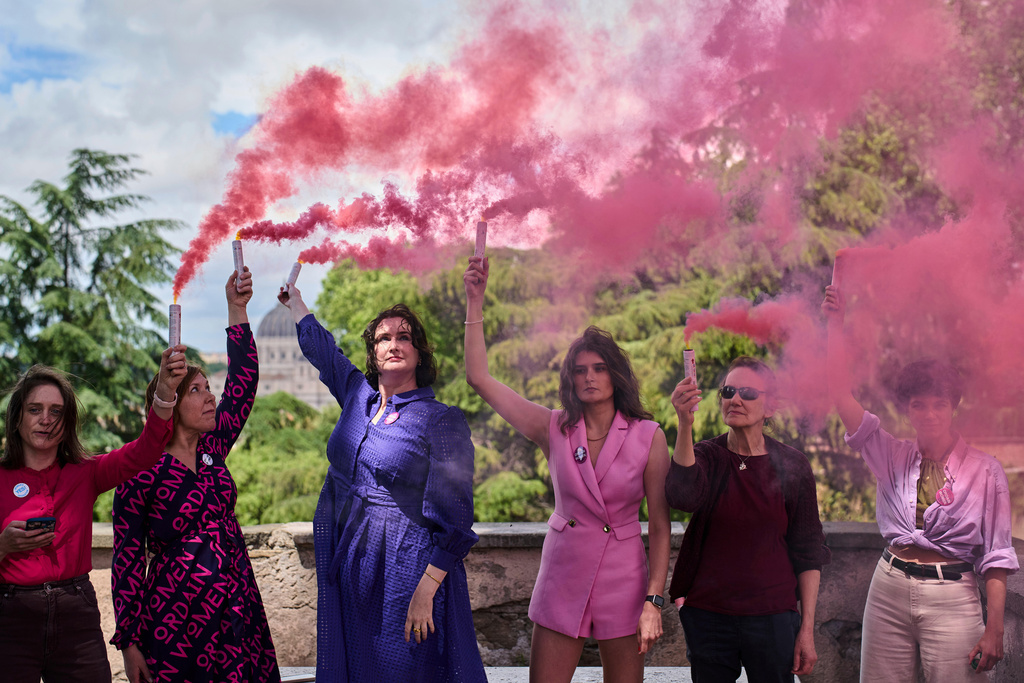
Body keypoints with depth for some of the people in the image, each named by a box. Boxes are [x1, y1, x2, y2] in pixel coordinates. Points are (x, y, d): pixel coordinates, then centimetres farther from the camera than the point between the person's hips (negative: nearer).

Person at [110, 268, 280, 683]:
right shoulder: (142, 471, -7)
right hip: (177, 618, -5)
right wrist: (129, 642, -10)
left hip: (238, 613, 5)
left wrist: (237, 310, 0)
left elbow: (243, 384, 6)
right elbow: (127, 560, -7)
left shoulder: (211, 450, 8)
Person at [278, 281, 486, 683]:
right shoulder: (358, 397, 7)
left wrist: (425, 590, -20)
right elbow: (320, 347, 29)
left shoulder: (442, 420, -10)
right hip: (347, 571, 6)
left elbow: (453, 518, -14)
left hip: (405, 573, -6)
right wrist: (295, 301, 42)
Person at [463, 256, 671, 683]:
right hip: (562, 577, 1)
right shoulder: (553, 429, 0)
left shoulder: (649, 437, -5)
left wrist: (654, 601, -9)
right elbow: (479, 379, -4)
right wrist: (475, 301, -8)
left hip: (622, 582, -1)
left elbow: (660, 525, -3)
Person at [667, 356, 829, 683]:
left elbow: (807, 553, 2)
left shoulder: (792, 465, 0)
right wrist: (685, 424, -35)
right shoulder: (706, 456, 0)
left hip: (772, 617, 0)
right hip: (707, 616, 0)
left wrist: (807, 629, -2)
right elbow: (683, 496, -24)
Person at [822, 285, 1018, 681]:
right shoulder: (893, 457, 7)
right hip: (890, 588, 3)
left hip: (951, 597, -3)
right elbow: (841, 395, -1)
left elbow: (995, 554, -2)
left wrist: (994, 628, -9)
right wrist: (836, 324, -7)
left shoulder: (984, 470, -1)